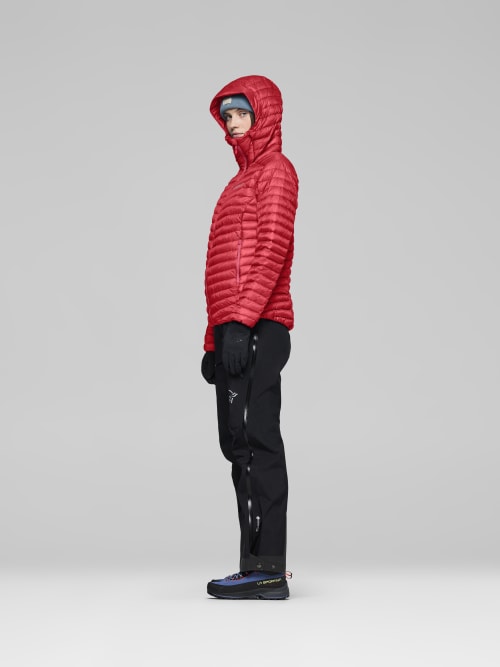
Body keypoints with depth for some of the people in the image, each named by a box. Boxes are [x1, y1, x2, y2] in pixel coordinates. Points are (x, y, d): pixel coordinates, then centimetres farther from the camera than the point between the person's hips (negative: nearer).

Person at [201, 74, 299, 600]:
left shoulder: (275, 170, 1)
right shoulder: (243, 179, 27)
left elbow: (272, 251, -13)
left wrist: (241, 323, -21)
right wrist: (214, 340, 21)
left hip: (256, 330, -9)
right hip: (235, 333, 9)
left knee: (254, 440, -13)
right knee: (240, 444, 6)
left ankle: (267, 568, -12)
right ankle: (260, 568, 10)